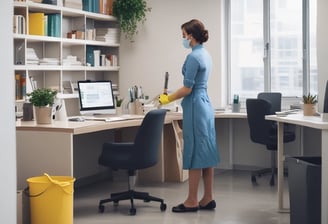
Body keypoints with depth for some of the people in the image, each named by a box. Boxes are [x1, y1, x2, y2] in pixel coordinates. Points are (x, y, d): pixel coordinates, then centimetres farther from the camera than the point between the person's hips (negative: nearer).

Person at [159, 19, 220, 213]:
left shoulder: (193, 57, -16)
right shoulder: (205, 54, 14)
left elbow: (187, 89, -17)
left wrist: (168, 99, -4)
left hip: (195, 107, -10)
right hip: (205, 104, 10)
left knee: (195, 153, -4)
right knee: (206, 152, 10)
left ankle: (192, 201, 2)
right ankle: (208, 199, 14)